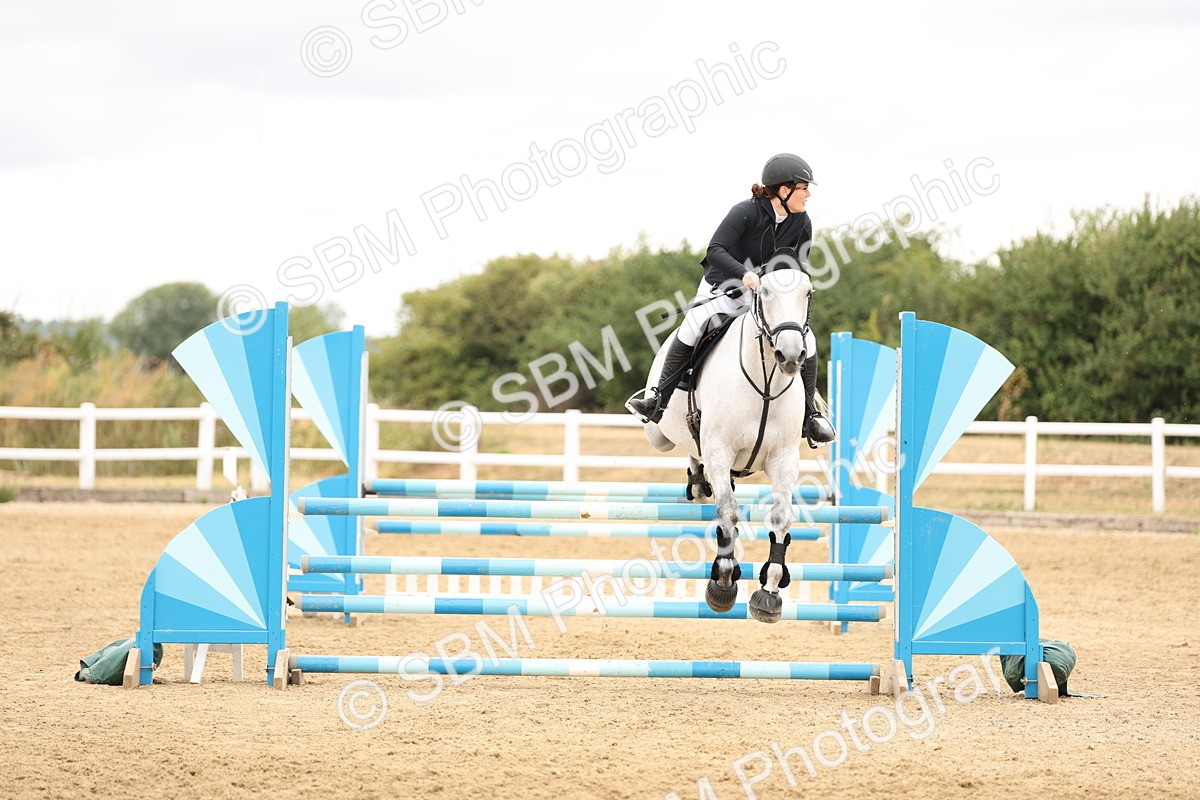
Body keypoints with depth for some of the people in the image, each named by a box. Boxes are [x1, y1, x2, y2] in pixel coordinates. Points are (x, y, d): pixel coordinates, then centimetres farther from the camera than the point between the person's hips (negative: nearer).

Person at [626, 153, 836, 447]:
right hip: (723, 288, -4)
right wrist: (744, 274, -51)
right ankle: (658, 400, -17)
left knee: (806, 340, -16)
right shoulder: (746, 212, -24)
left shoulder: (802, 223, -8)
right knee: (691, 329, -28)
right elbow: (715, 251, -34)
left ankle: (811, 415, -3)